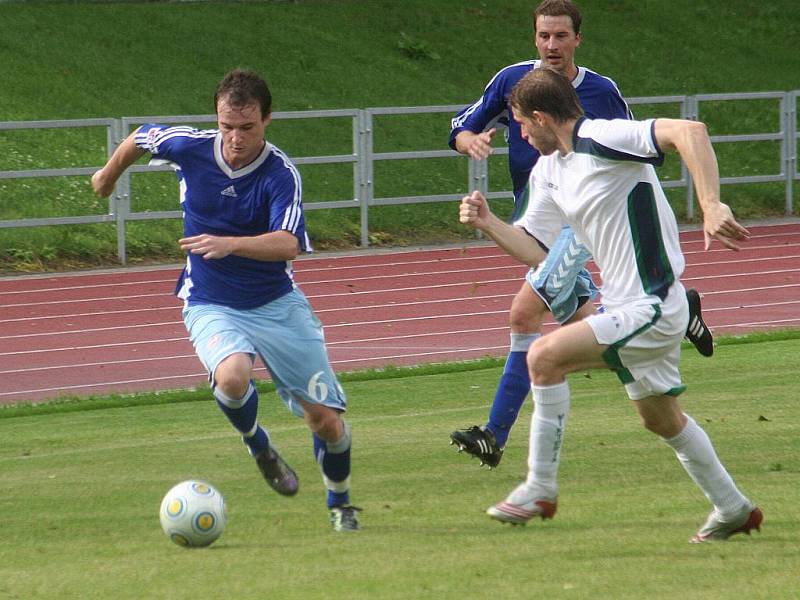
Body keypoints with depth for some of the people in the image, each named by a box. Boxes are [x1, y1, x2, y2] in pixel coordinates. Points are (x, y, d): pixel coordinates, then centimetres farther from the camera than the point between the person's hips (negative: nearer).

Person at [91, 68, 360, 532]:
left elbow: (289, 244, -35)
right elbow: (139, 139, 10)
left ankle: (341, 503, 30)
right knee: (232, 376, -33)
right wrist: (109, 175, 29)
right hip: (211, 306, 1)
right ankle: (259, 446, 0)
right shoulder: (189, 147, -12)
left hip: (277, 303, 0)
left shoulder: (281, 175, -20)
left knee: (326, 420, -1)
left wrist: (229, 243, -51)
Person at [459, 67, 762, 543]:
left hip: (651, 306, -11)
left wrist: (711, 206, -40)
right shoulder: (548, 171, 10)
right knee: (661, 418, 21)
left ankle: (540, 489, -11)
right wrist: (486, 222, -1)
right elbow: (534, 249, 15)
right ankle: (733, 509, 37)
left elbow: (689, 131, -32)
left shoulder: (601, 138, -20)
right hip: (626, 306, 11)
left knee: (546, 355, -20)